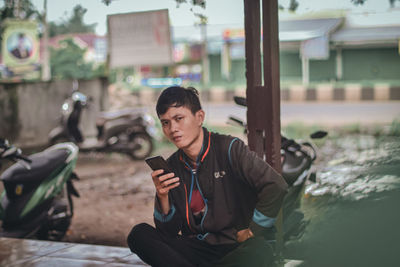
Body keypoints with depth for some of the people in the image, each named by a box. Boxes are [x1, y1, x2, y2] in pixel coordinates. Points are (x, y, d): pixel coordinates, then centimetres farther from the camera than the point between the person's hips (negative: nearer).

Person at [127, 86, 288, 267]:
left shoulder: (228, 149, -5)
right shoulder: (171, 167, 8)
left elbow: (276, 186, -13)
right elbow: (168, 233, 7)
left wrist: (251, 232, -10)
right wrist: (163, 197, -12)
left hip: (236, 248, -4)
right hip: (198, 249, 4)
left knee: (256, 249, -39)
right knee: (139, 234, -16)